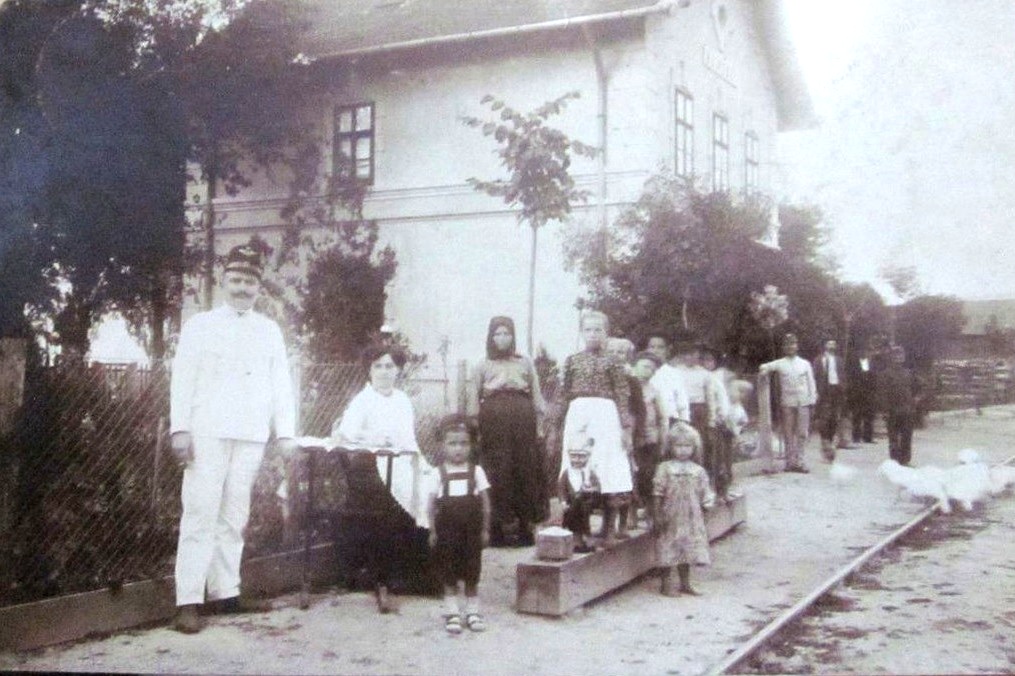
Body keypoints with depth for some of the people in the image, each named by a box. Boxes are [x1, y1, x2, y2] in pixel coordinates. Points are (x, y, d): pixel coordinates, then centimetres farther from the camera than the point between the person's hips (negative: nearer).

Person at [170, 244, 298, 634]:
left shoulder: (270, 331, 14)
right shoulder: (200, 325, 7)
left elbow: (281, 384, 11)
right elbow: (183, 379, 1)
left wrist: (285, 432, 2)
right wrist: (179, 429, -9)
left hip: (252, 436, 3)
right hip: (208, 433, -3)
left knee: (234, 516, 6)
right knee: (201, 513, -7)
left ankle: (225, 592, 11)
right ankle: (188, 602, -6)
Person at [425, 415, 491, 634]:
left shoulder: (476, 472, -1)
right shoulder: (438, 474, -3)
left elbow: (485, 503, 2)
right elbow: (431, 505, 0)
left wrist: (485, 529, 1)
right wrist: (433, 531, -2)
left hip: (471, 531, 1)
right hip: (447, 532, -1)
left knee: (472, 573, 8)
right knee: (449, 574, 6)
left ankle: (473, 612, 19)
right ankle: (452, 613, 15)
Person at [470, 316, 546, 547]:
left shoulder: (525, 363, 15)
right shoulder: (483, 366, 12)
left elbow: (536, 396, 13)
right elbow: (473, 401, 9)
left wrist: (539, 424, 4)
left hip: (522, 419, 1)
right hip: (493, 421, -1)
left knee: (526, 471, -2)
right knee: (497, 473, -4)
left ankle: (524, 526, 5)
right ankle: (500, 527, 1)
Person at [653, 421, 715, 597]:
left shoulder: (698, 471, 3)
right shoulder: (664, 469, -6)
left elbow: (704, 496, 8)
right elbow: (658, 495, -5)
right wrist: (658, 517, -8)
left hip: (691, 520, 3)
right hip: (671, 519, -3)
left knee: (688, 550, 11)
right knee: (669, 551, 1)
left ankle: (685, 584, 23)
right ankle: (667, 584, 13)